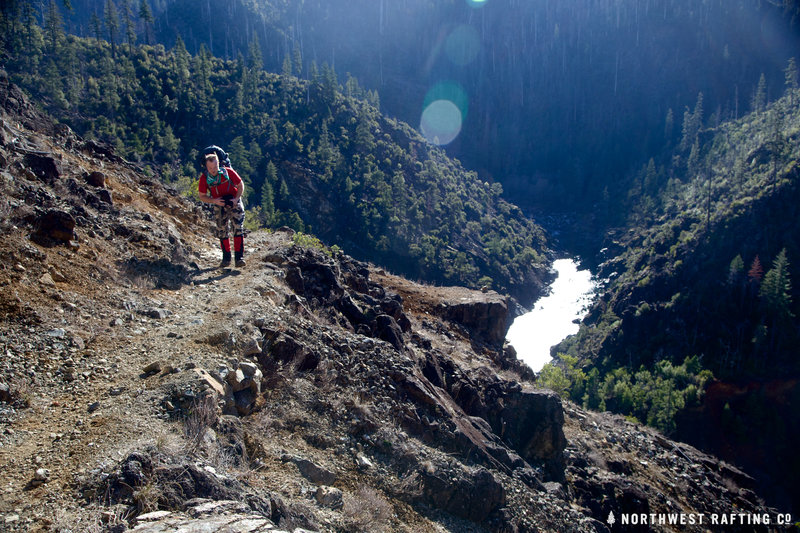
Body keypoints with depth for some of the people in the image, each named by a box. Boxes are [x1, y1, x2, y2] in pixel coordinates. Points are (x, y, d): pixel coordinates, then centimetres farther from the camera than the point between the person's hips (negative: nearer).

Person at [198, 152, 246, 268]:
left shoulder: (228, 172, -21)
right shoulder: (204, 178, -16)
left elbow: (241, 185, -6)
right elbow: (202, 197, -6)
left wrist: (236, 198, -21)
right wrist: (214, 201, -24)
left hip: (234, 203, -2)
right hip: (220, 206, 2)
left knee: (238, 229, -14)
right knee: (222, 231, 2)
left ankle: (239, 257, -15)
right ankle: (226, 258, 14)